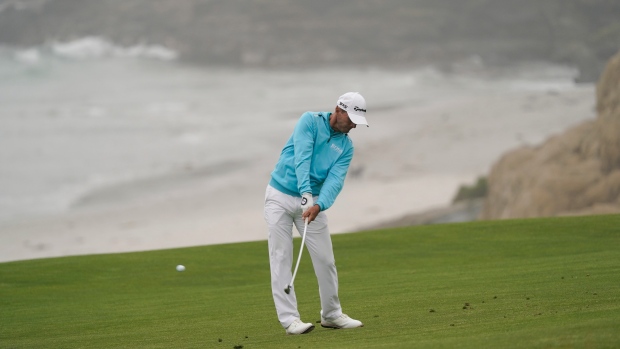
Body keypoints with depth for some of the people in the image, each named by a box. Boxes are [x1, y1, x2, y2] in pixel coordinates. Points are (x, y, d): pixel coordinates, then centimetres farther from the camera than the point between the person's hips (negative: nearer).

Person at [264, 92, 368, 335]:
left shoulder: (346, 146, 1)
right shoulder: (310, 121, -11)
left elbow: (335, 180, -13)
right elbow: (302, 157, -23)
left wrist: (319, 205, -30)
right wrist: (306, 191, -35)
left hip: (312, 201, 4)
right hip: (280, 196, -4)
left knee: (325, 258, 4)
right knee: (281, 258, -7)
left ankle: (331, 314, 20)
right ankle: (289, 319, -8)